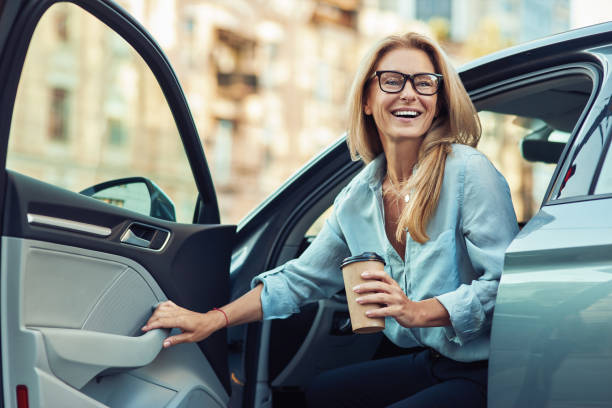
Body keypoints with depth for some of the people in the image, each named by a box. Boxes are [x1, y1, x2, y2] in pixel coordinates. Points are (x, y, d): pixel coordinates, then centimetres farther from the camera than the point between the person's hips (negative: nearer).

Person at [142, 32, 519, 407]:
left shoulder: (469, 171, -16)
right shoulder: (357, 198, 5)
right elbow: (301, 279, 16)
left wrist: (418, 312, -31)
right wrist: (214, 319, 12)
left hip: (487, 376, -7)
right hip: (427, 363, 7)